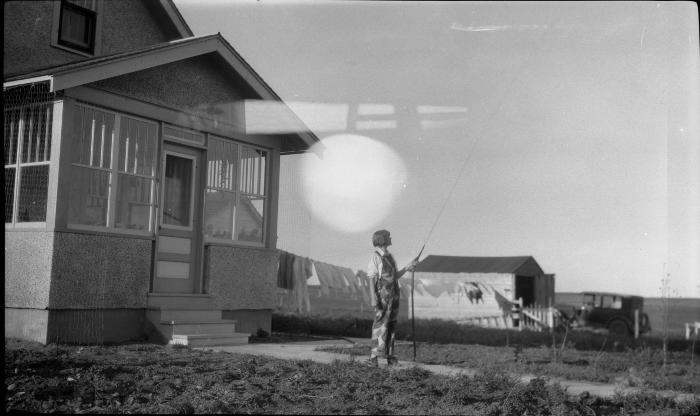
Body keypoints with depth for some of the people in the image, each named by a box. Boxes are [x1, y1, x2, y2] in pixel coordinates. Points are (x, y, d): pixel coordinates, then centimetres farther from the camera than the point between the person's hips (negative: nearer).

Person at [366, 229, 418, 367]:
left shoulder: (389, 256, 14)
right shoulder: (375, 257, -10)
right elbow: (372, 279, -12)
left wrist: (408, 267, 8)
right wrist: (374, 298, -19)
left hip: (394, 295, 8)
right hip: (382, 296, -7)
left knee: (391, 325, 7)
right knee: (380, 326, -10)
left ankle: (389, 355, 12)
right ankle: (373, 357, -7)